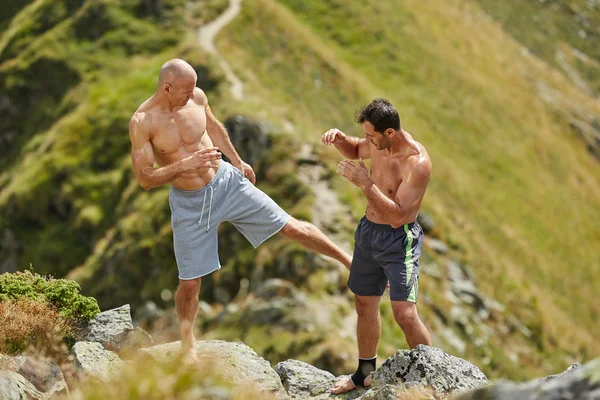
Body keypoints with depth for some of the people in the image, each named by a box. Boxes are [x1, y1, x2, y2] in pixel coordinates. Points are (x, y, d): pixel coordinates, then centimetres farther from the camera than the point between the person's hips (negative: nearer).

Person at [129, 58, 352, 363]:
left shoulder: (196, 97, -9)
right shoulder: (142, 123, -21)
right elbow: (145, 179, -20)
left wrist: (237, 160, 22)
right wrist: (186, 164, -32)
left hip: (226, 181, 3)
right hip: (189, 203, -3)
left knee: (291, 227, 4)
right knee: (190, 282, 3)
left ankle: (350, 260, 21)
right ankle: (188, 347, 26)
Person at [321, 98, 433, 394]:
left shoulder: (418, 163, -27)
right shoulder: (379, 144, -4)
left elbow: (398, 216, -30)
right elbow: (356, 151, 21)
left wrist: (365, 183, -31)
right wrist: (340, 139, -1)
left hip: (399, 240, -8)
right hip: (368, 231, 8)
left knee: (404, 313, -16)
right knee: (364, 305, 18)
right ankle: (365, 373, 37)